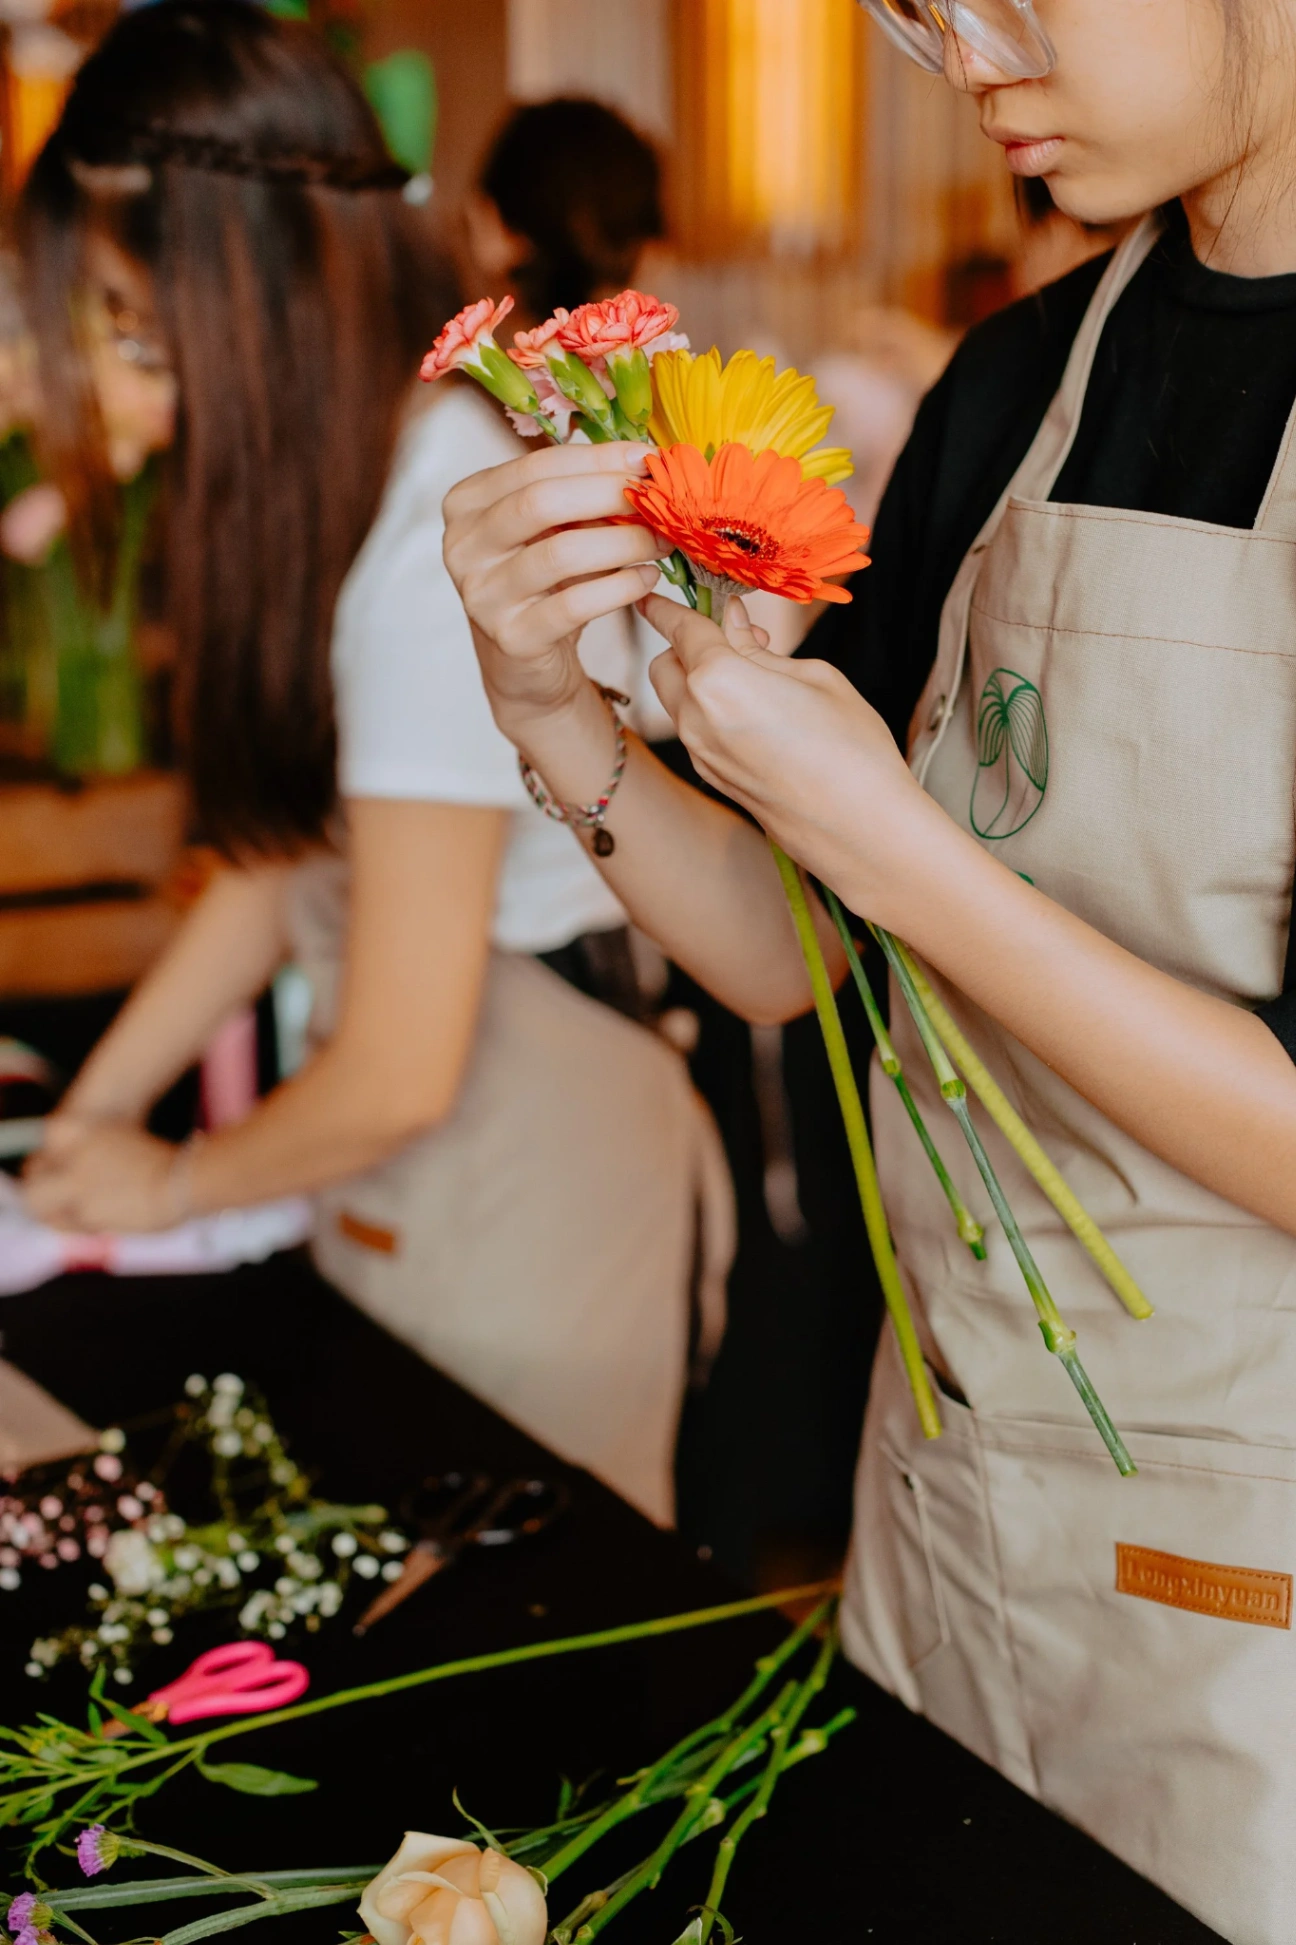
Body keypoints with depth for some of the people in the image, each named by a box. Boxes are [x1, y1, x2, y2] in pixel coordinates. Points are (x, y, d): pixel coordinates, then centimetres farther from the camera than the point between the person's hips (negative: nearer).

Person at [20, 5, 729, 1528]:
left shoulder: (439, 554, -27)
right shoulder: (339, 486, 2)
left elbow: (397, 1073, -23)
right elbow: (286, 854, 8)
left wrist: (173, 1181, -6)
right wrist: (88, 1115, 5)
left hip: (522, 1202, -8)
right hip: (395, 1196, 8)